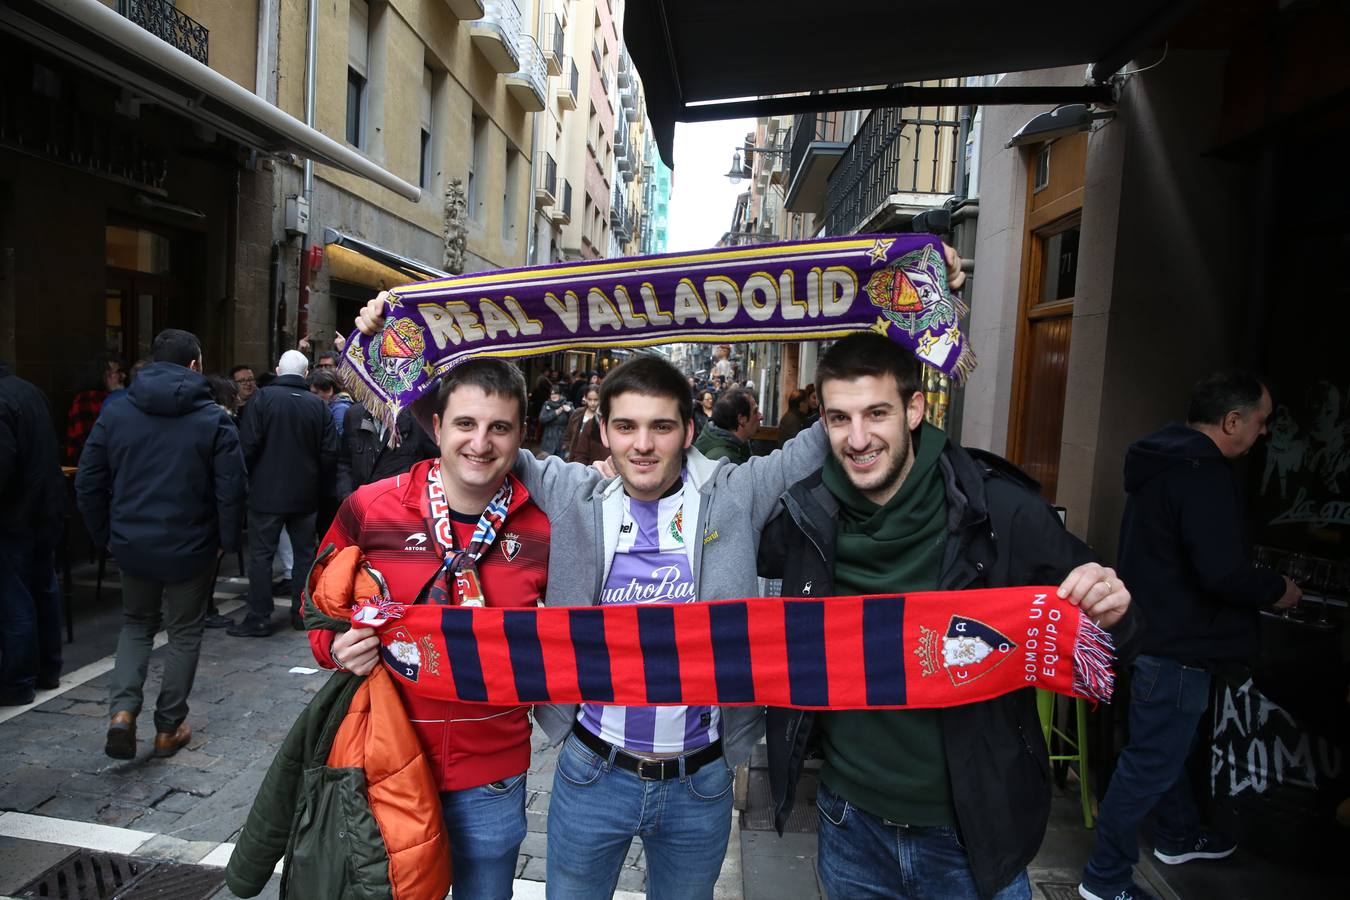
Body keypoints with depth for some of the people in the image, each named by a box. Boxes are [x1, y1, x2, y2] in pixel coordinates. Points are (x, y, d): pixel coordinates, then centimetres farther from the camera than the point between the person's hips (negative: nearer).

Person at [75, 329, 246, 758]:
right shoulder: (214, 419, -11)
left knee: (136, 624, 23)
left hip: (133, 545, 3)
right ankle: (169, 729, 20)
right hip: (190, 548, -3)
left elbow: (88, 482, 3)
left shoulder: (116, 414, 0)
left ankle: (123, 710, 6)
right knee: (184, 632, 13)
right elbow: (231, 489, -14)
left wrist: (106, 535, 13)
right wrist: (227, 541, -2)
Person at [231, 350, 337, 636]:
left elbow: (248, 445, -13)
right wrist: (320, 484, 12)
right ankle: (302, 613, 19)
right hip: (305, 495, 3)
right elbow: (329, 454, -1)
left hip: (267, 493, -2)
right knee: (304, 553, 12)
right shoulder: (318, 405, -1)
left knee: (261, 555, 5)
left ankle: (259, 618, 8)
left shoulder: (262, 398, -8)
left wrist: (246, 480, 3)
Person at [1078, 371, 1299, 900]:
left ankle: (1178, 837, 48)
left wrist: (1258, 583, 19)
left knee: (1168, 745, 27)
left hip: (1151, 633, 10)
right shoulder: (1205, 475, -22)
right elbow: (1222, 573, -29)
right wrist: (1276, 591, -9)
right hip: (1177, 646, -10)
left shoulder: (1165, 462, 9)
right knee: (1151, 762, 1)